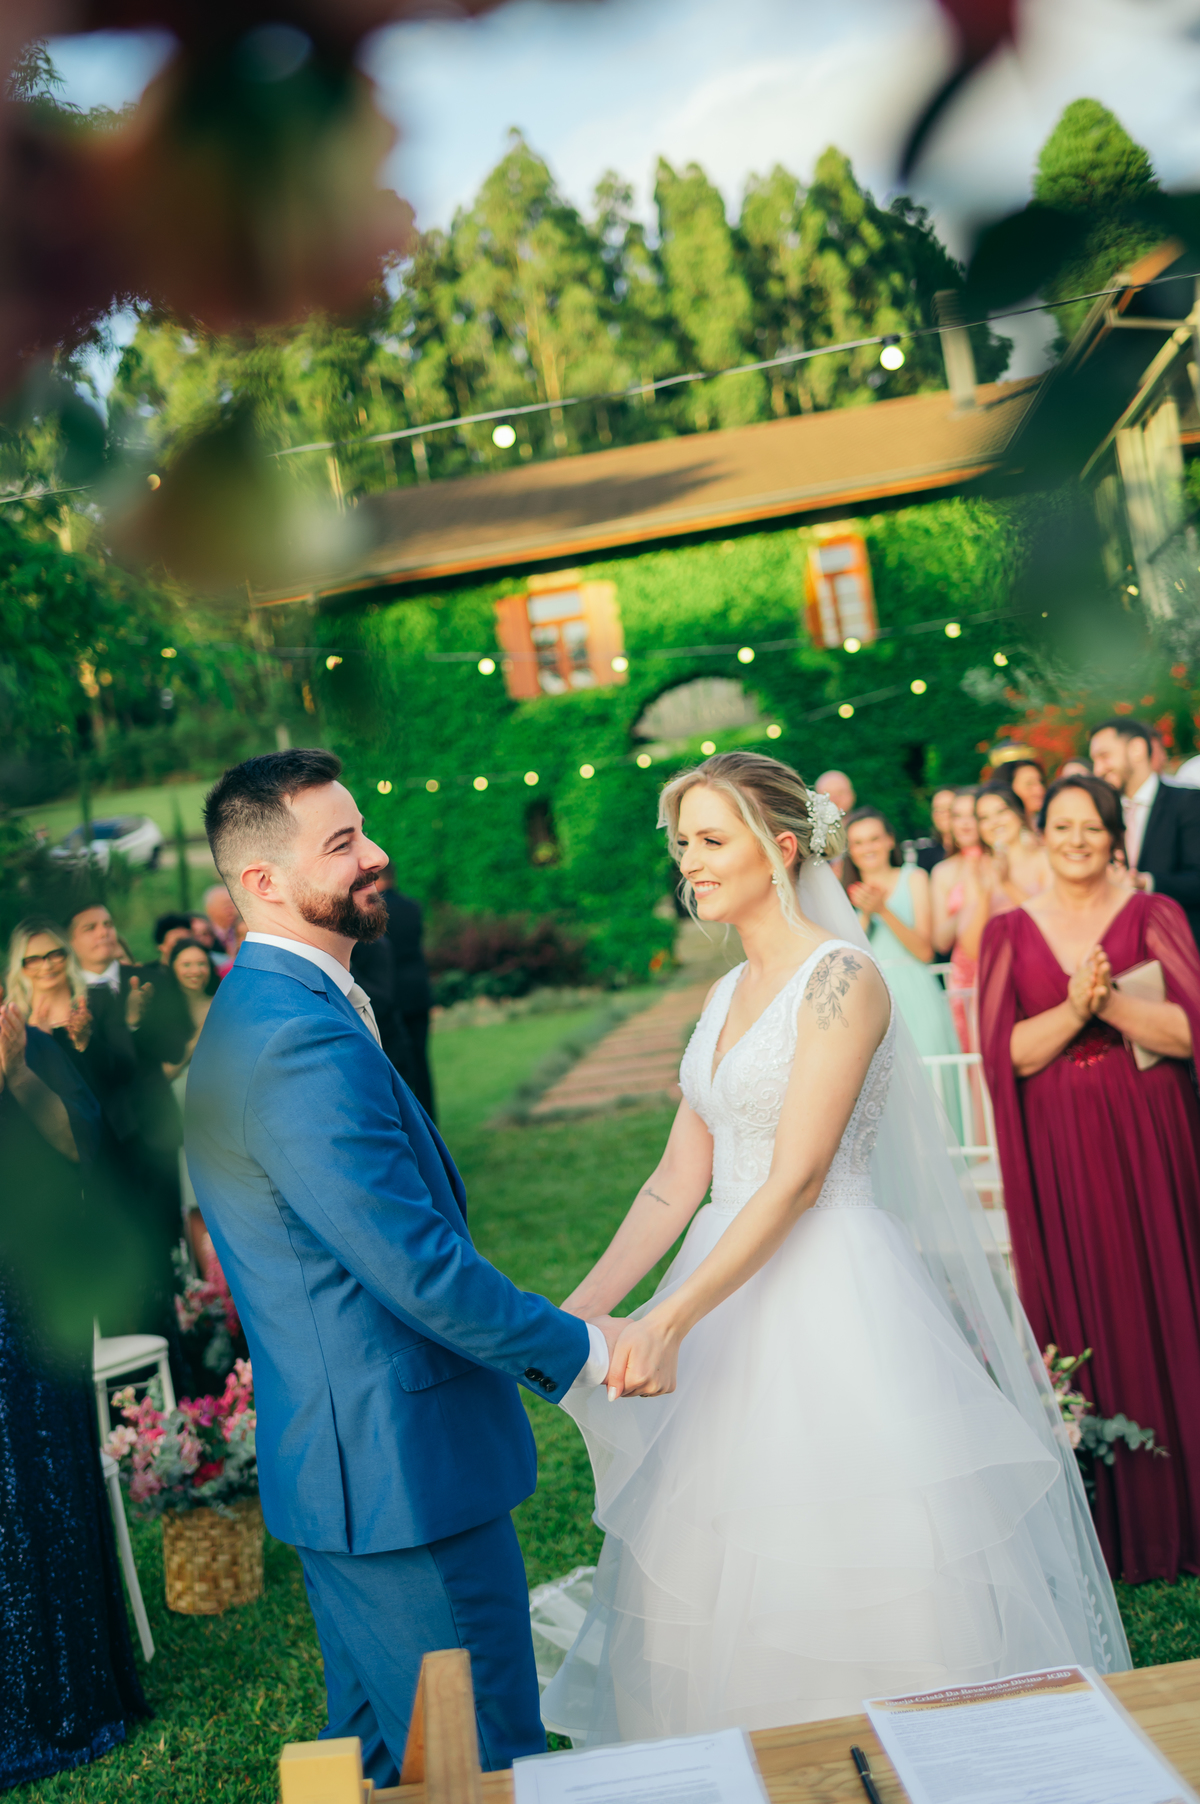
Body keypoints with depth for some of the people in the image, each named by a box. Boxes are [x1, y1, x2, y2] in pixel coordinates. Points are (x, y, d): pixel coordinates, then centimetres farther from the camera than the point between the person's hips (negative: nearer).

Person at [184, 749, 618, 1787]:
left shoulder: (261, 1012, 11)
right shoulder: (304, 1039, -24)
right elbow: (418, 1265, -25)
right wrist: (574, 1348, -10)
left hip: (342, 1466, 11)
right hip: (404, 1469, -11)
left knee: (379, 1752, 24)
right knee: (487, 1765, 4)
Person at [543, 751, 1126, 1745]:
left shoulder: (840, 976, -12)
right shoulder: (727, 993, 12)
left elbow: (798, 1179, -19)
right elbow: (681, 1179, 8)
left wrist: (671, 1317, -25)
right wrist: (579, 1310, 0)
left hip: (834, 1301, -8)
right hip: (738, 1281, 8)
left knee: (850, 1574, 3)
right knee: (732, 1581, 15)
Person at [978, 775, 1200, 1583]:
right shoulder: (1010, 931, 5)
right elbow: (1003, 1052, -4)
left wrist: (1111, 1003, -21)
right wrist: (1073, 1008, -18)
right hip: (1056, 1152, 1)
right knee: (1079, 1321, 4)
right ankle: (1102, 1523, 17)